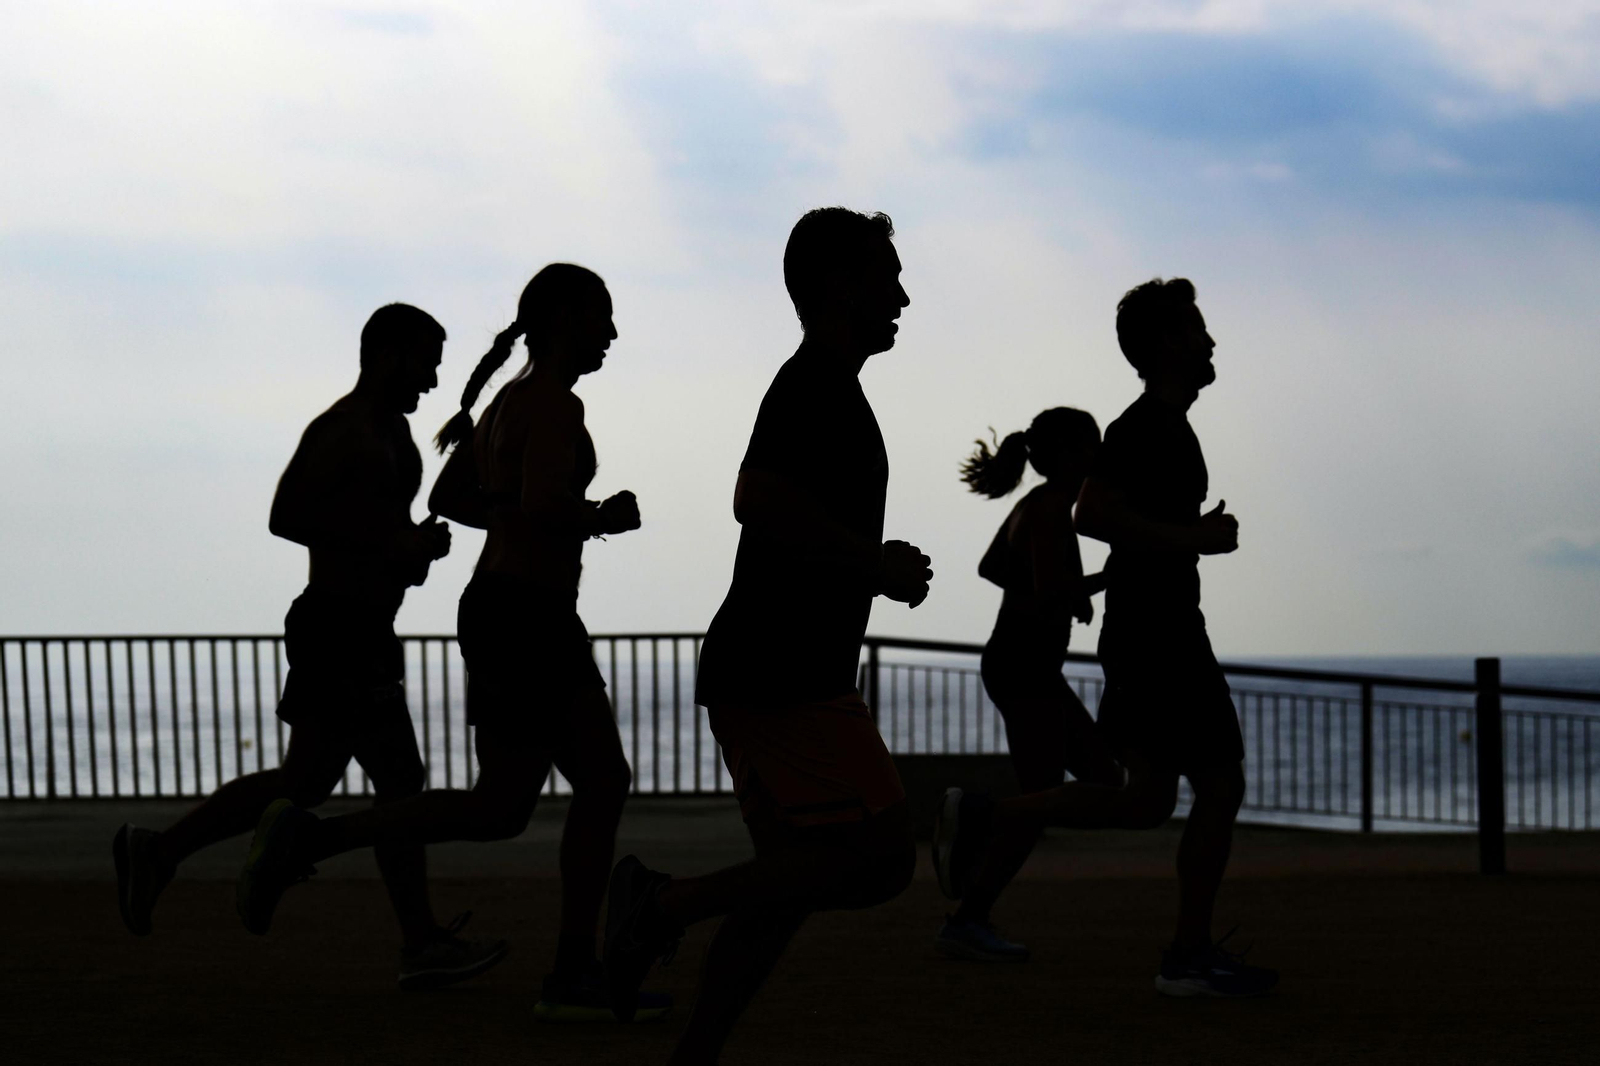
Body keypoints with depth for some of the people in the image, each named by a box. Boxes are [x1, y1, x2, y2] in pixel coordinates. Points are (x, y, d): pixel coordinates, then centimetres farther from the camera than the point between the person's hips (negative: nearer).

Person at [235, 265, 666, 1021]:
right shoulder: (554, 405, -13)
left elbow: (446, 497, 22)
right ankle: (309, 837, -2)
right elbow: (545, 509, -27)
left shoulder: (513, 399, 16)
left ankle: (575, 978, 7)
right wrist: (603, 519, -8)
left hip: (525, 616, 10)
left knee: (604, 785, 8)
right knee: (500, 810, -5)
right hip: (523, 619, -10)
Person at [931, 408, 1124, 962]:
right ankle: (966, 923, -4)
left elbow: (990, 567, 25)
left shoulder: (1036, 505, 13)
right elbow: (1049, 593, -26)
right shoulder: (1051, 508, -16)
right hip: (1025, 669, -10)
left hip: (1027, 668, 10)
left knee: (1104, 779, 14)